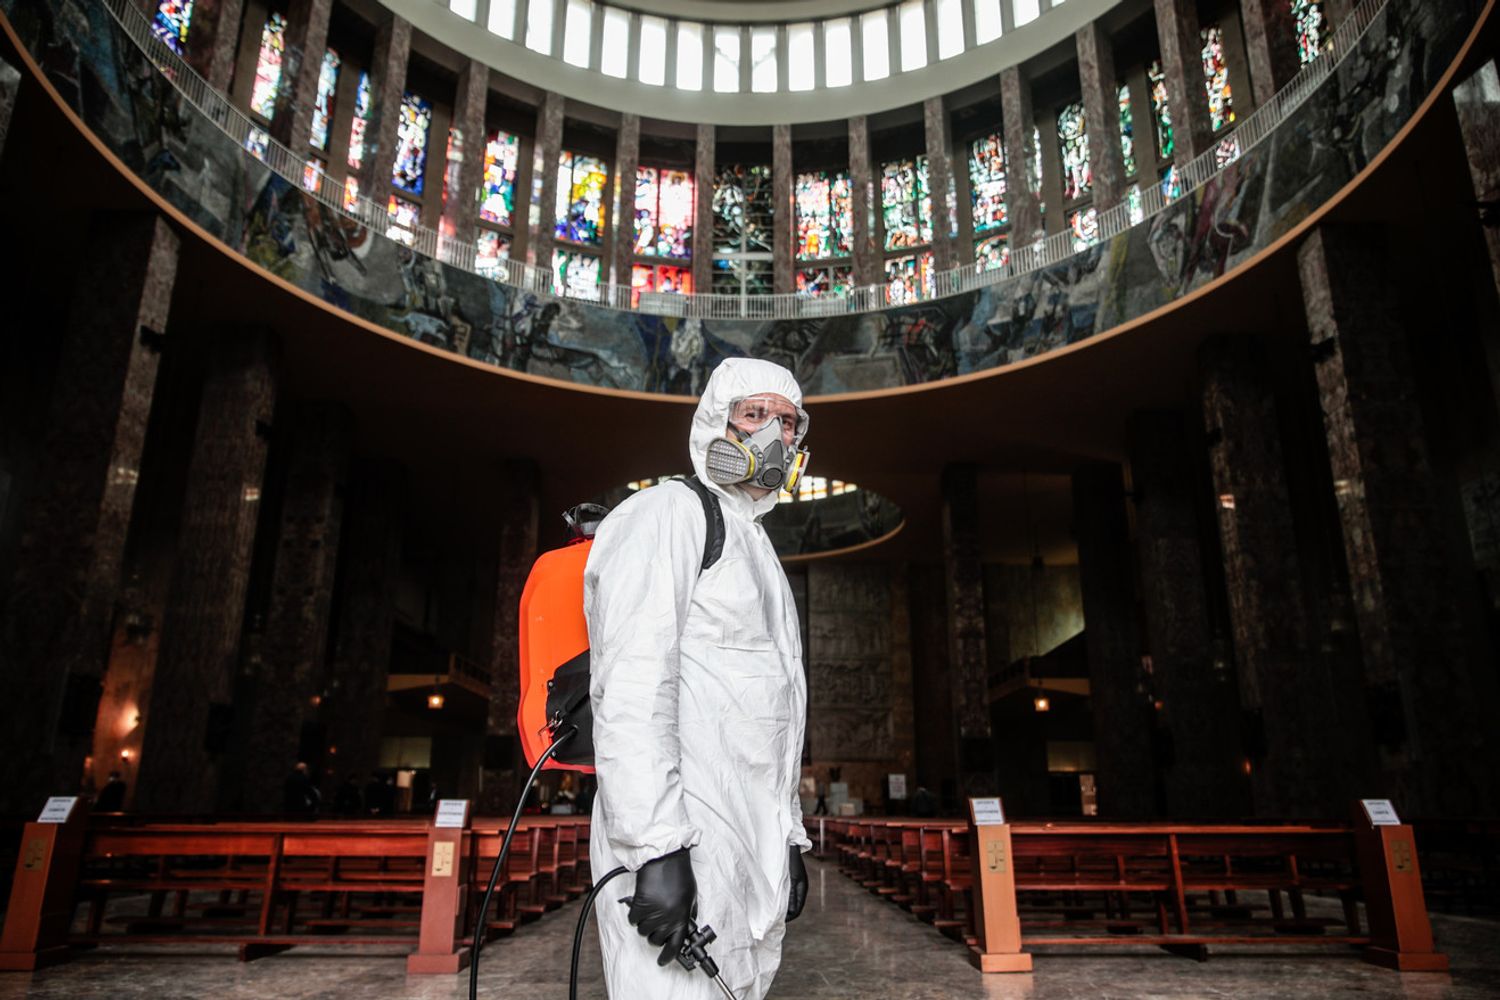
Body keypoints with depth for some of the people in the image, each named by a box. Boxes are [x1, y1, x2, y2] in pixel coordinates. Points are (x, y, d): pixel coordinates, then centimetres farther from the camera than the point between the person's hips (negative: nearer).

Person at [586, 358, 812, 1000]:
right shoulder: (670, 513, -6)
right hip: (678, 852, -9)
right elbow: (632, 685, -18)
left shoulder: (758, 549, 23)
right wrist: (657, 846, -24)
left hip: (753, 852, 9)